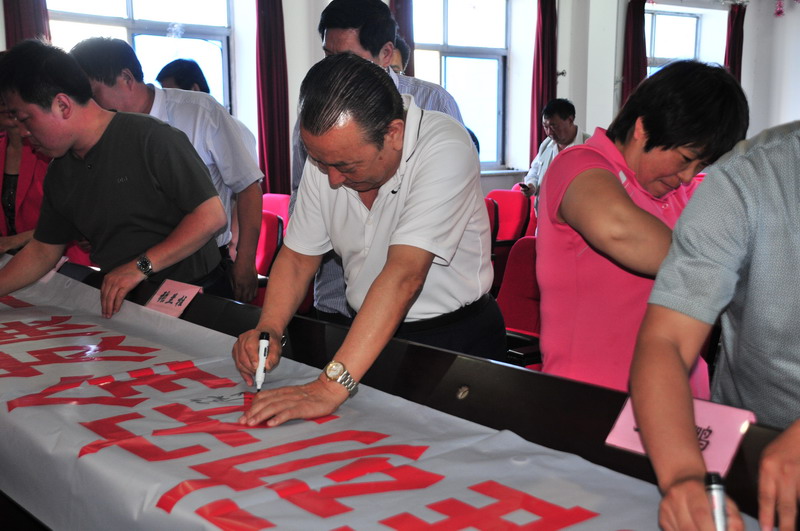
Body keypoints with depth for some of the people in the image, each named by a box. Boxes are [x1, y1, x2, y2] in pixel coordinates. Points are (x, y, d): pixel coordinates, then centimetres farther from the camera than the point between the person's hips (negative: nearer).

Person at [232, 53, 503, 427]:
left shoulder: (445, 150, -24)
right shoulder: (327, 153, -4)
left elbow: (404, 274, -33)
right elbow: (298, 255, 5)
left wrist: (330, 388, -38)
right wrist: (268, 330, -14)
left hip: (455, 341, -4)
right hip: (372, 336, 5)